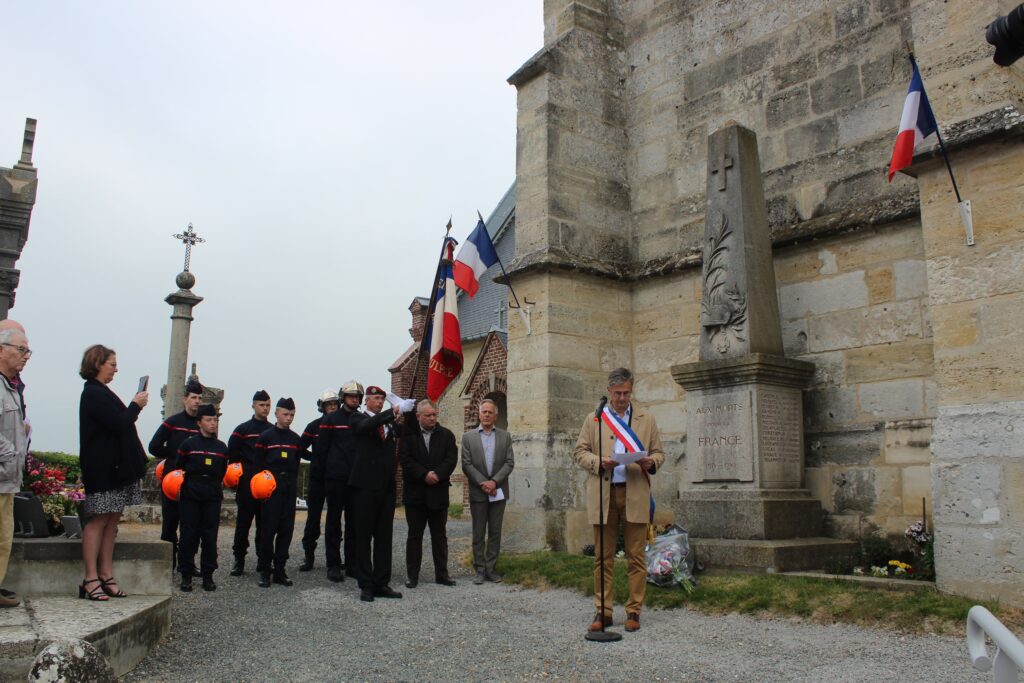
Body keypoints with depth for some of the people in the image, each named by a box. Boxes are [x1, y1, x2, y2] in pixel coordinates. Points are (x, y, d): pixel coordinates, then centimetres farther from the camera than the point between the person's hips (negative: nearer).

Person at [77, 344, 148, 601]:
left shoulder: (99, 392, 18)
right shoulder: (94, 394, -14)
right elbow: (120, 424, -20)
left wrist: (134, 408, 5)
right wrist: (136, 406, -6)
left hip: (113, 467, 10)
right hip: (102, 468, -10)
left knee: (112, 520, 9)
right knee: (98, 520, -5)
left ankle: (106, 575, 14)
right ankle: (91, 579, 1)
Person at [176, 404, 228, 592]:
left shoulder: (222, 447, 10)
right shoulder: (188, 444, 1)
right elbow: (178, 468, 5)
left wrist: (218, 486, 6)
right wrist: (180, 485, -2)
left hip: (212, 496, 2)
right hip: (190, 494, -2)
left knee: (210, 535, 3)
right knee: (189, 535, 0)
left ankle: (208, 575, 11)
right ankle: (186, 575, 9)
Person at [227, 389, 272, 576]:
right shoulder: (242, 429, 3)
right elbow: (232, 454, 1)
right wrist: (241, 473, -2)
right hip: (247, 484, -3)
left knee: (265, 522, 6)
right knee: (243, 521, 0)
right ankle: (239, 559, 7)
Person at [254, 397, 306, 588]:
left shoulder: (296, 439, 11)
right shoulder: (265, 437, -1)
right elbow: (258, 464, -2)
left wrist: (292, 483, 10)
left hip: (289, 489, 4)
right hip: (270, 488, -4)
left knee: (286, 529, 4)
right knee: (268, 529, -4)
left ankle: (280, 570, 12)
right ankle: (264, 570, 5)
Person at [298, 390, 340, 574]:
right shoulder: (314, 426, 3)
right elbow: (300, 448, 11)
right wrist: (315, 458, 3)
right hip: (317, 477, 0)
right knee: (313, 516, 4)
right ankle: (308, 555, 14)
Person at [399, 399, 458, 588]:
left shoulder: (446, 435, 6)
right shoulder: (409, 434, 0)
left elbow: (451, 459, -3)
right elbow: (405, 459, -10)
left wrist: (437, 474, -18)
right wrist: (424, 475, -18)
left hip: (438, 493, 2)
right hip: (415, 493, -2)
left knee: (439, 536, 9)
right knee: (414, 535, 6)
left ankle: (442, 573, 16)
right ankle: (412, 574, 14)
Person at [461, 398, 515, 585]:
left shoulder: (505, 436, 6)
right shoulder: (468, 437, 3)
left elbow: (509, 462, -1)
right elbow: (466, 464, -3)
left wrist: (494, 481, -13)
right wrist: (482, 483, -13)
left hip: (498, 491, 1)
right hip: (478, 492, -1)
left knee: (495, 532, 5)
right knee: (478, 533, 4)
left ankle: (490, 568, 14)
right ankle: (480, 569, 11)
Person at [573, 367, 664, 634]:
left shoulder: (647, 419, 13)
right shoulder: (594, 419, 11)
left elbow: (659, 453, 13)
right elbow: (579, 452, 7)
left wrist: (650, 462, -10)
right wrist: (599, 462, -12)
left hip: (635, 494, 0)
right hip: (603, 494, 0)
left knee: (636, 556, 2)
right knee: (603, 557, 4)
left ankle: (634, 611, 13)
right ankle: (603, 611, 12)